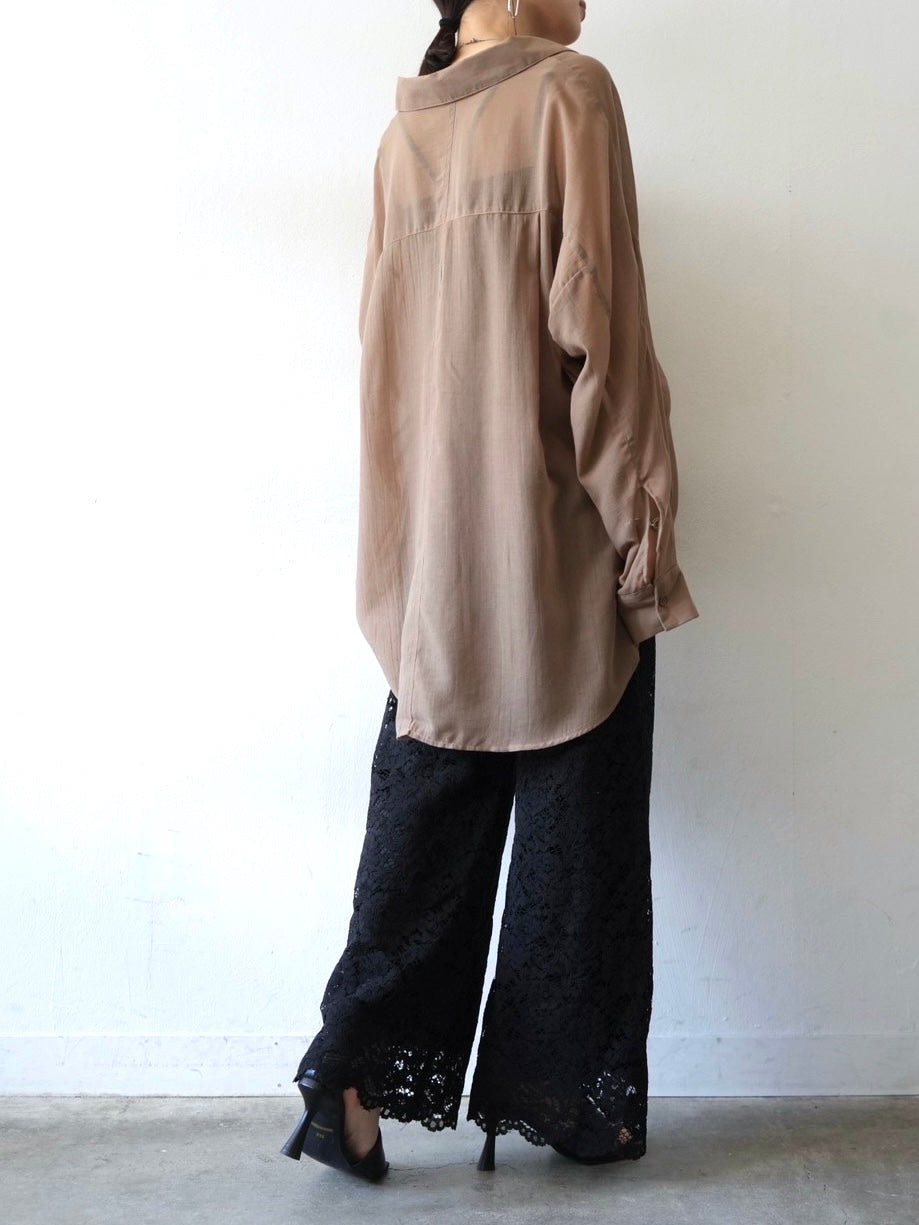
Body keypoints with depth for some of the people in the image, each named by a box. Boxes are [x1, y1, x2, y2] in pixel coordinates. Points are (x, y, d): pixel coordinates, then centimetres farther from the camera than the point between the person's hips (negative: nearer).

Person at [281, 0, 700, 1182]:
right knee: (574, 823, 6)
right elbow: (599, 330, -13)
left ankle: (355, 1073, 12)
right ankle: (568, 1095, 19)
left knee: (426, 820, 12)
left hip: (434, 552, 6)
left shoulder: (406, 130, 13)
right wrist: (643, 527, -9)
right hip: (555, 544, -6)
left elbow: (386, 337, 14)